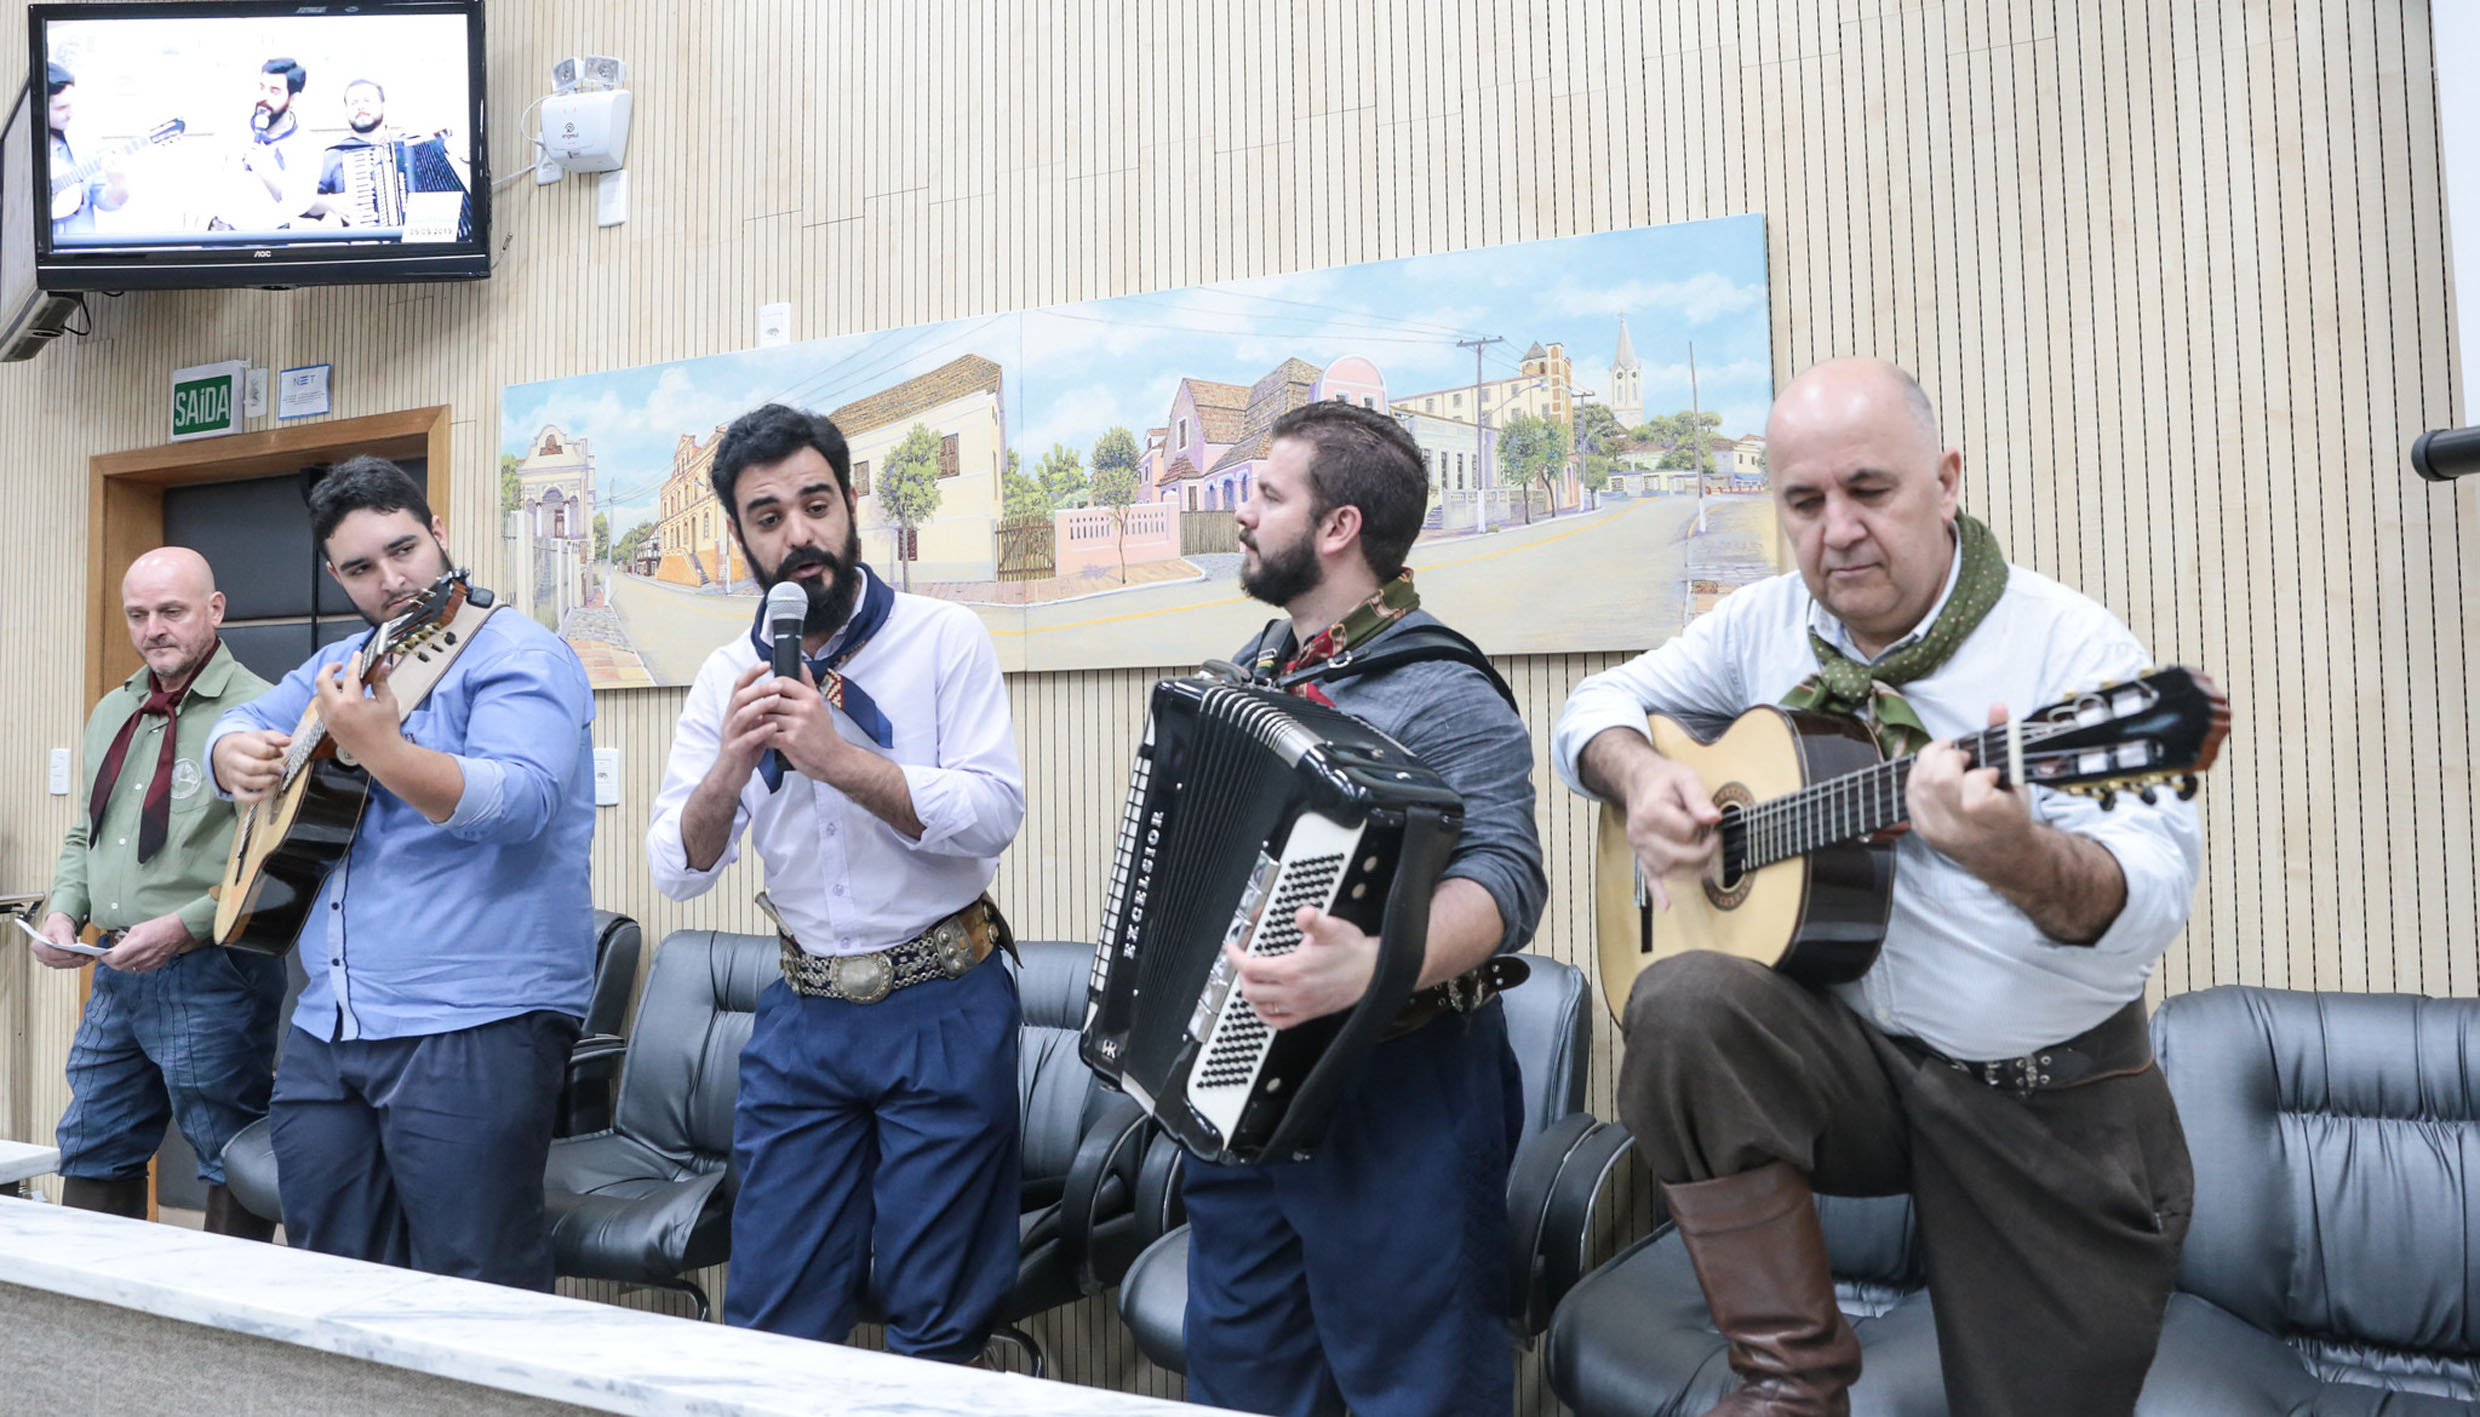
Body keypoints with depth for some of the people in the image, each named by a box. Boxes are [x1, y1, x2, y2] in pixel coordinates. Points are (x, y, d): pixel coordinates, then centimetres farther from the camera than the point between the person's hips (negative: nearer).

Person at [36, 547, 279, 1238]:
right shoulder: (112, 713, 15)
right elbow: (85, 833, 24)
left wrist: (185, 926, -21)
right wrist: (64, 910, 7)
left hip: (213, 975, -8)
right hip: (117, 974, 8)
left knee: (233, 1168, 3)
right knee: (93, 1154, 17)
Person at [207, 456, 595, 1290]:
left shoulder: (518, 656, -9)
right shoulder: (344, 662, 17)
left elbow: (521, 801, -23)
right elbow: (242, 723, 25)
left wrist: (382, 750, -36)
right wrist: (234, 752, 2)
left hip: (474, 1029, -8)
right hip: (330, 1029, 8)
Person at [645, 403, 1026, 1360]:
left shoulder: (943, 638, -6)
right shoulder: (727, 677, 5)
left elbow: (994, 814, -16)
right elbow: (678, 870, 1)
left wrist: (838, 758, -24)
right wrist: (732, 763, -18)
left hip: (943, 1009, -3)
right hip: (802, 1019, 4)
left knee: (937, 1324, 7)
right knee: (770, 1322, 10)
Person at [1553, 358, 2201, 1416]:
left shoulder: (2069, 645, -13)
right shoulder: (1766, 625, 2)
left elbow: (2155, 897, -23)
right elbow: (1600, 705, 12)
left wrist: (2020, 860, -45)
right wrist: (1641, 777, -11)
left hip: (2057, 1104, -2)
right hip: (1858, 1062, 2)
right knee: (1685, 1002, -27)